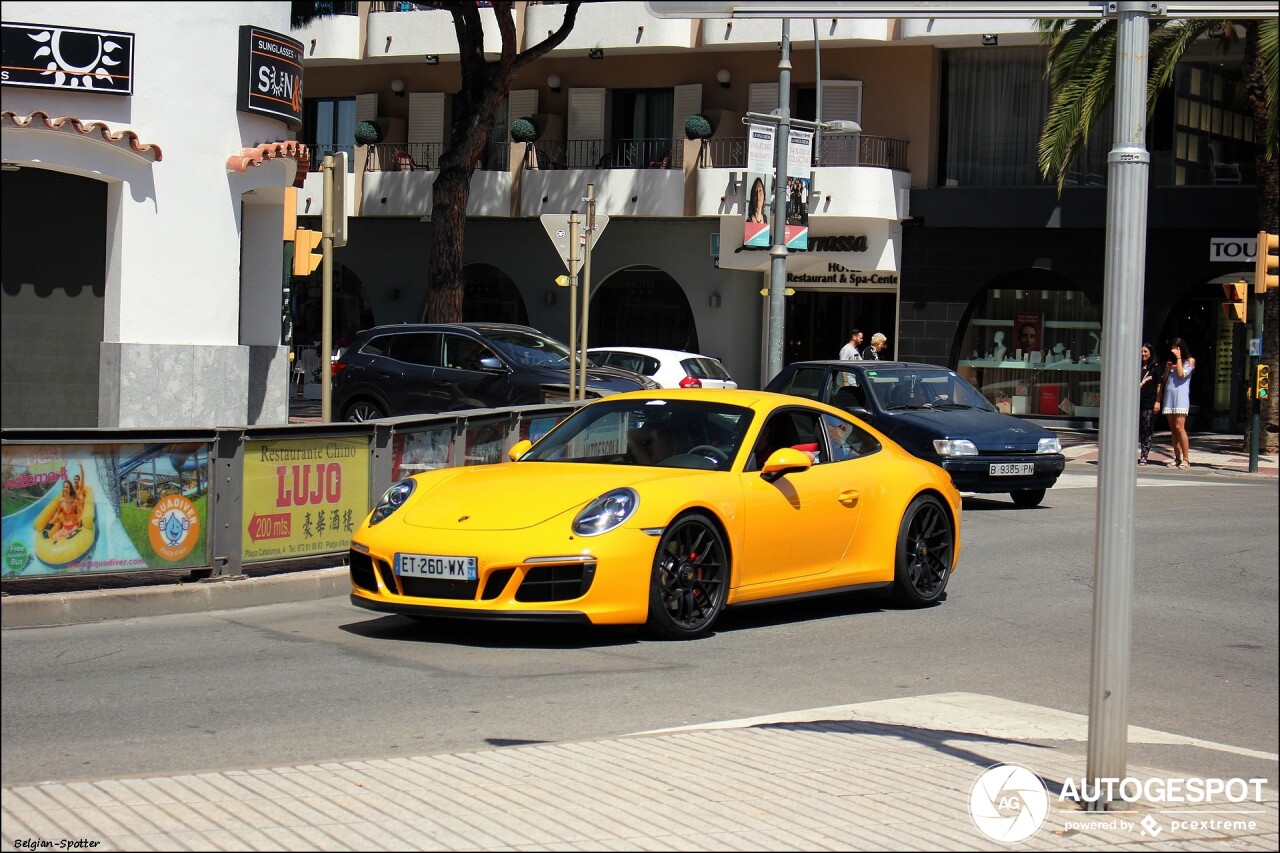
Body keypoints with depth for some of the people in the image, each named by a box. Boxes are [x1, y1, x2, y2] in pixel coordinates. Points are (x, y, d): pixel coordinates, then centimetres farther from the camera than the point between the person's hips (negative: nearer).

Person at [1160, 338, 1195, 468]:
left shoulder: (1190, 361, 4)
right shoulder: (1171, 361, 20)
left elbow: (1181, 374, -11)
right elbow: (1164, 381, 18)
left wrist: (1178, 357, -6)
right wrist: (1167, 369, 1)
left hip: (1181, 396, -6)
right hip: (1169, 396, 6)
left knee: (1179, 427, -16)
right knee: (1173, 429, 4)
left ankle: (1186, 459, -15)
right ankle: (1177, 458, 6)